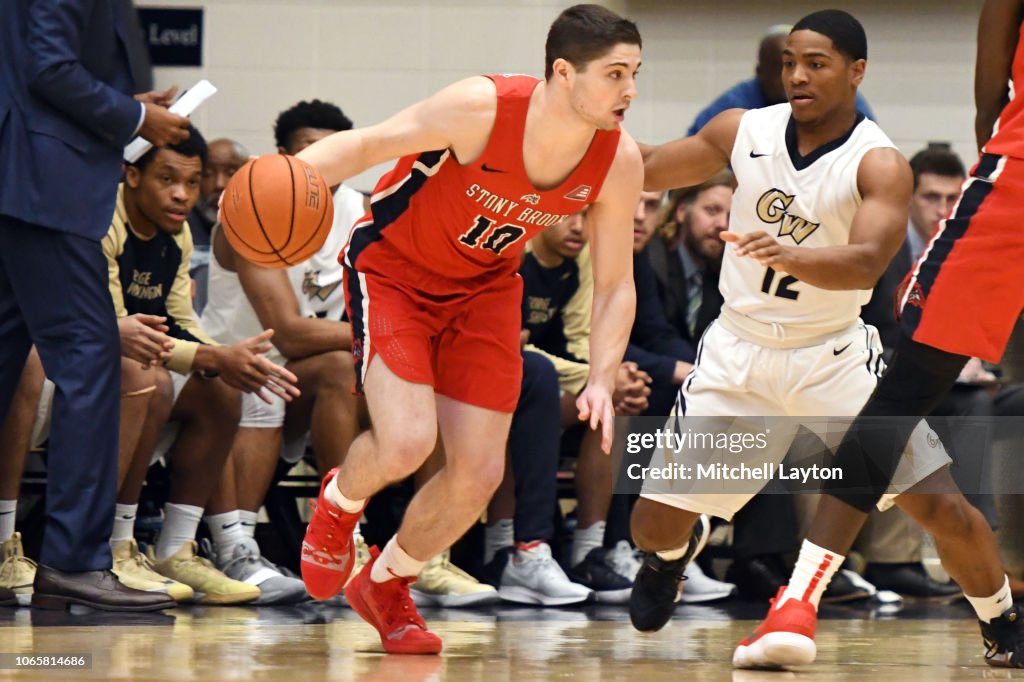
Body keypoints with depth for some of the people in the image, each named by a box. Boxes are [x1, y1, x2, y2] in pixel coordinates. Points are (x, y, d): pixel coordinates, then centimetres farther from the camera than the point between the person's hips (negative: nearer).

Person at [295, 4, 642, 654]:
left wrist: (602, 381, -19)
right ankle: (340, 503, 16)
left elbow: (614, 285, -6)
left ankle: (385, 586, 27)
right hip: (393, 266, -5)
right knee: (406, 443, -22)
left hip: (485, 285, 5)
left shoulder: (619, 161, -17)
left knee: (479, 473, -1)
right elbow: (367, 144, -22)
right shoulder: (483, 109, -32)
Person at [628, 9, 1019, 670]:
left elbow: (866, 264, -34)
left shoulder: (880, 165, -17)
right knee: (657, 515, -2)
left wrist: (789, 255, -51)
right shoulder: (743, 131, -5)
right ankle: (673, 554, 37)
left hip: (834, 355, -3)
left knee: (941, 505, -10)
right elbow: (648, 168, 11)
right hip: (739, 348, 3)